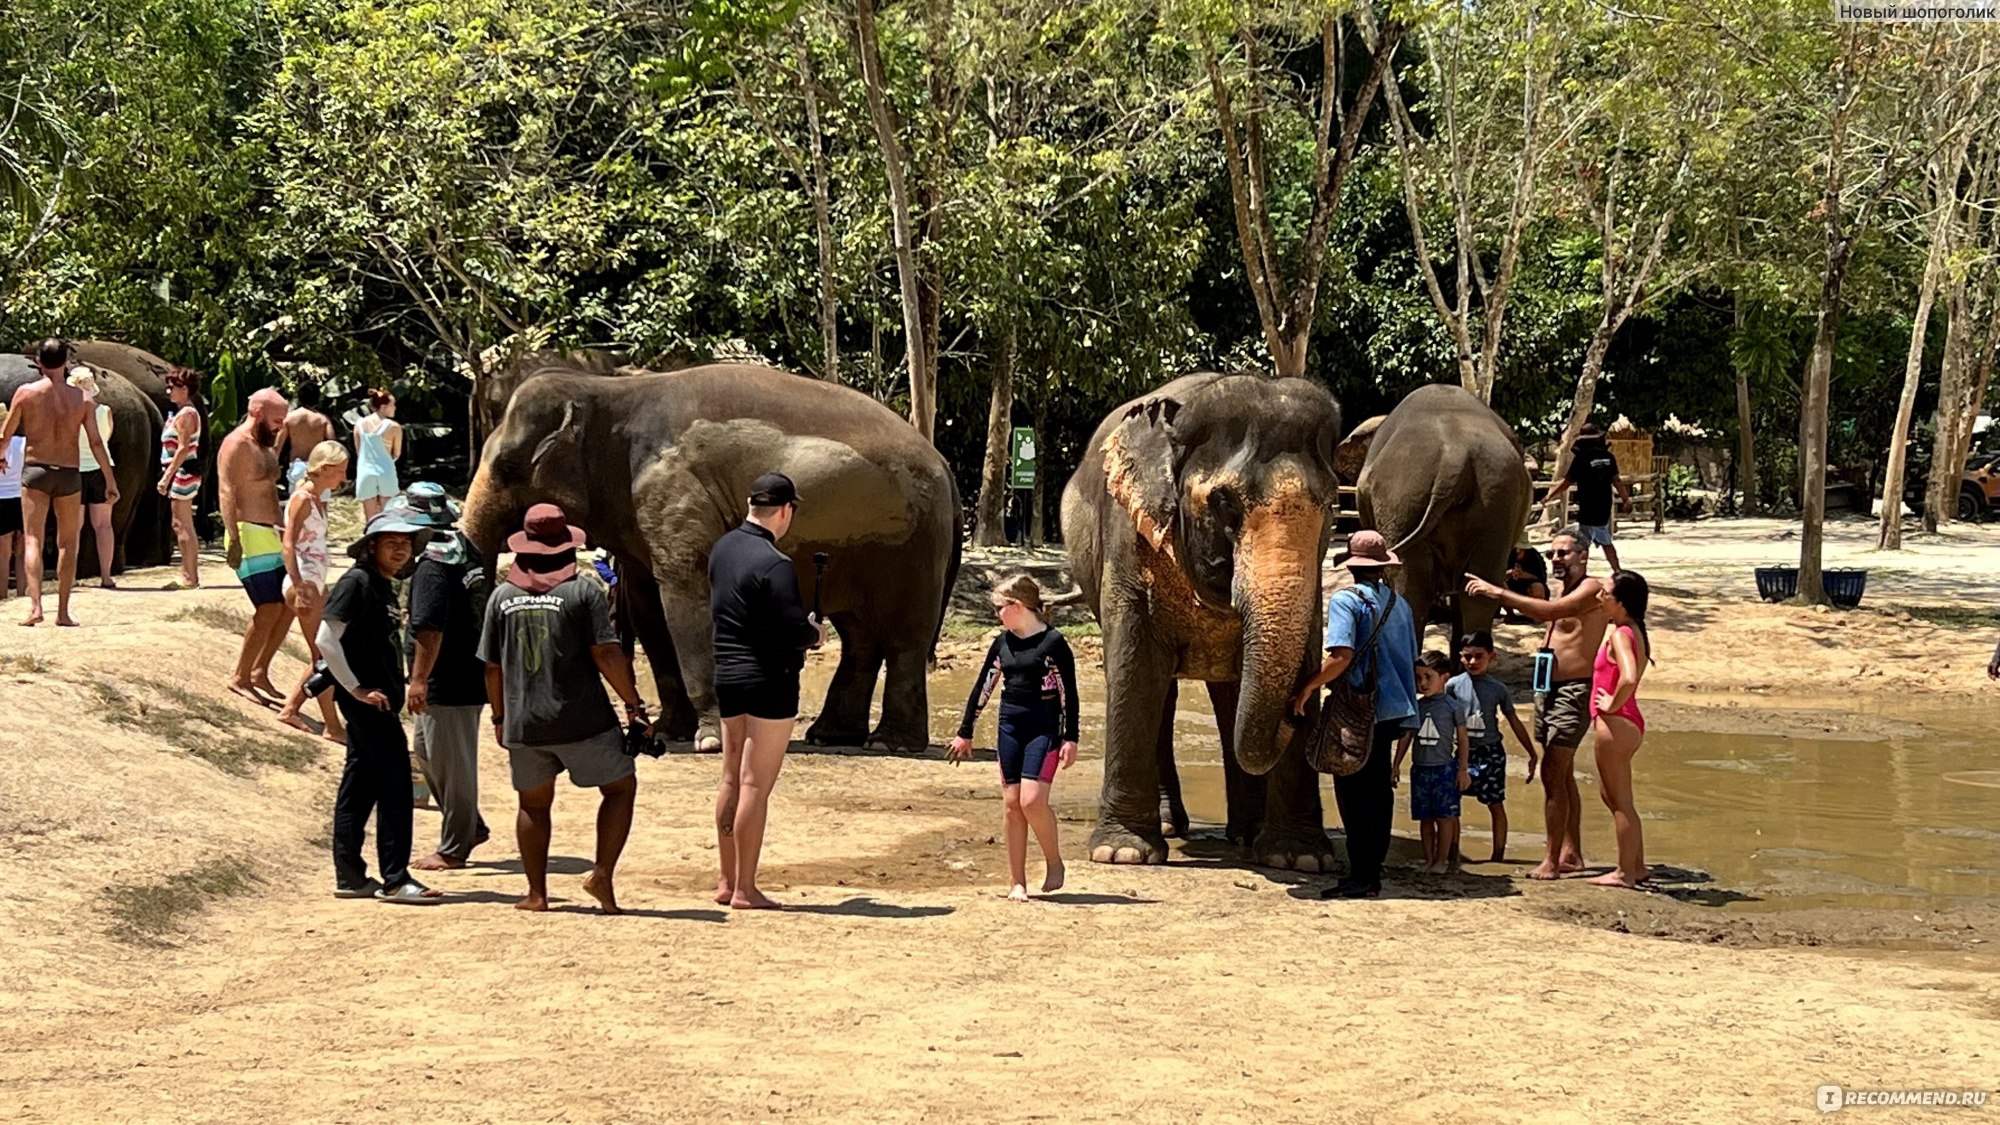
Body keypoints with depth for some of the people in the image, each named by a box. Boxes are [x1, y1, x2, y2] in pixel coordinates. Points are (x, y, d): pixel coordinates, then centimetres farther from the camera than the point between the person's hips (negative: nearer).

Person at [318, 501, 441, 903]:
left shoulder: (384, 587, 14)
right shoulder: (356, 582, -13)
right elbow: (326, 640, -19)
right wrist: (356, 689, -17)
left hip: (380, 701, 9)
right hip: (366, 702, -9)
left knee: (360, 785, 11)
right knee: (395, 781, -9)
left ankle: (350, 876, 15)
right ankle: (395, 879, -7)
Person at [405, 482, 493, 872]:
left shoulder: (433, 566, -20)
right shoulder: (468, 553, 10)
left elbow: (429, 629, -25)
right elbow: (483, 612, 20)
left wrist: (419, 679, -22)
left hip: (448, 684, -10)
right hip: (472, 675, 10)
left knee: (450, 763, 0)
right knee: (427, 750, 22)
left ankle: (454, 849, 9)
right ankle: (470, 828, 27)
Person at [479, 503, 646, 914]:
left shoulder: (503, 597, 6)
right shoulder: (584, 592, -6)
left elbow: (492, 666, 9)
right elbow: (606, 653, -13)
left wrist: (500, 716, 21)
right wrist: (633, 702, -4)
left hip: (523, 723, 4)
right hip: (582, 720, -4)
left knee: (534, 804, 16)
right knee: (621, 787, 10)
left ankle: (536, 892, 15)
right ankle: (602, 873, -3)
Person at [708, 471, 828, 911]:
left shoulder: (723, 549, 7)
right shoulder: (775, 565, -19)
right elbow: (794, 629, -23)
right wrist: (815, 633, 1)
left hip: (727, 676, 8)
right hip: (769, 680, -8)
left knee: (732, 782, 15)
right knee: (756, 787, -4)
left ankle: (727, 881, 22)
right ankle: (744, 890, -2)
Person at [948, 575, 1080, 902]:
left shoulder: (1053, 642, -8)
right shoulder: (1003, 642, 9)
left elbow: (1068, 693, -8)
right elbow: (983, 686, 14)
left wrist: (1070, 739, -11)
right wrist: (965, 733, 16)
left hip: (1043, 728, -6)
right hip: (1010, 725, 6)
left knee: (1032, 801, -17)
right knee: (1012, 804, 4)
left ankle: (1054, 863, 6)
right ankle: (1017, 883, 9)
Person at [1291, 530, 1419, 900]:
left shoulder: (1346, 600, -11)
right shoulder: (1399, 604, 13)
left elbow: (1342, 656, -22)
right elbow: (1411, 661, 20)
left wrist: (1308, 688, -13)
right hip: (1393, 710, 7)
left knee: (1353, 790, -4)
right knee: (1378, 789, 11)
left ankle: (1361, 876, -9)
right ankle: (1373, 872, 13)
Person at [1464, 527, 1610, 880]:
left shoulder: (1591, 590, -12)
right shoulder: (1565, 592, 18)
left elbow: (1549, 612, -27)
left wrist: (1497, 592, -27)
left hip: (1574, 692, -10)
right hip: (1549, 689, 10)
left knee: (1552, 774, -14)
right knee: (1562, 775, 14)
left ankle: (1553, 861, -14)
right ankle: (1572, 853, 22)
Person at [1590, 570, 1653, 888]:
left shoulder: (1620, 635, -18)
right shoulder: (1634, 632, 11)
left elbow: (1628, 678, -35)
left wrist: (1613, 704, -19)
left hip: (1616, 723, -10)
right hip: (1628, 722, 10)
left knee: (1619, 801, -1)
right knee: (1612, 795, 21)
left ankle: (1626, 872, 6)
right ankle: (1637, 867, 27)